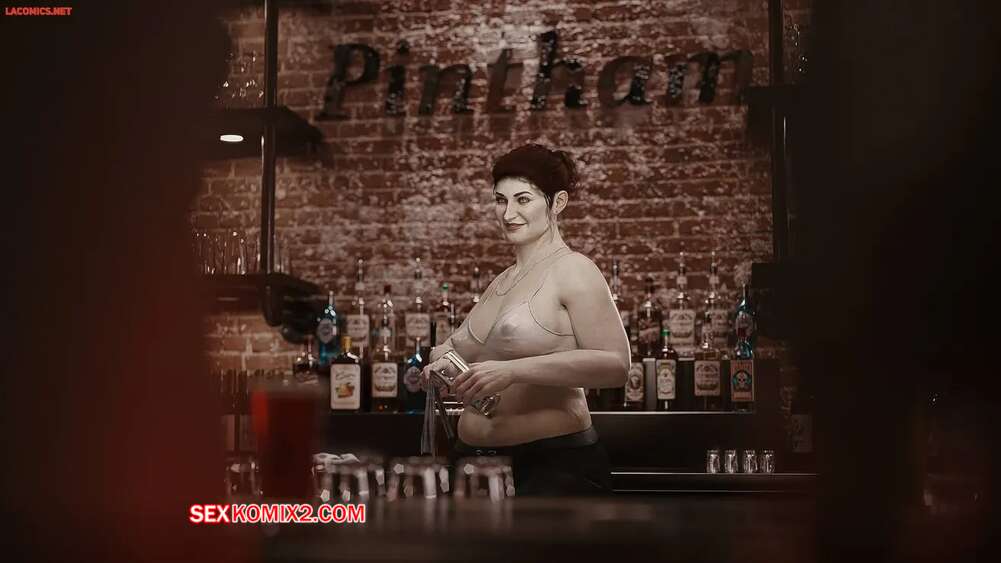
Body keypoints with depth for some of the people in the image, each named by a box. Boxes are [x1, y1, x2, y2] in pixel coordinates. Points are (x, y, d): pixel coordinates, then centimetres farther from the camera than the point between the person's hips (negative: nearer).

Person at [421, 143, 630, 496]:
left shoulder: (572, 271, -6)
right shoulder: (500, 283, 17)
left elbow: (615, 365, -17)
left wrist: (513, 371, -24)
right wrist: (444, 362, 5)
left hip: (554, 466, -7)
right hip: (475, 456, 7)